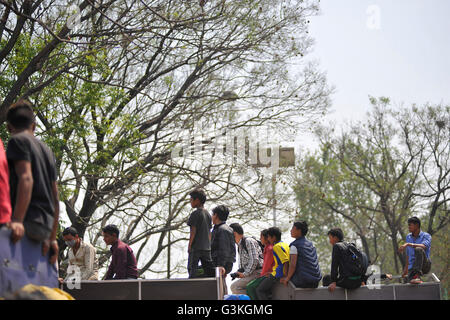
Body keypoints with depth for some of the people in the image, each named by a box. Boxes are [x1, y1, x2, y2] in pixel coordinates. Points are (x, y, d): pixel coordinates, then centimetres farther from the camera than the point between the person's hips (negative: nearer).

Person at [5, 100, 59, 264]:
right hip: (45, 228, 8)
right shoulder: (46, 150, 25)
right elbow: (55, 199, 23)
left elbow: (26, 178, -15)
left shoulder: (18, 141, 3)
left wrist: (17, 220, -24)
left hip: (29, 219, -8)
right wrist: (52, 239, 23)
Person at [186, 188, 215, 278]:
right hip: (206, 247, 7)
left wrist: (189, 245, -8)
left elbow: (193, 230, -13)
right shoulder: (208, 214, 12)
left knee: (192, 268, -3)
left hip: (196, 247, -7)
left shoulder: (195, 214, -10)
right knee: (209, 269, 8)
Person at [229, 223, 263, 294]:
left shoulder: (249, 241, -11)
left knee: (234, 286, -19)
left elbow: (254, 260, -19)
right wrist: (239, 272, 5)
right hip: (250, 273, 10)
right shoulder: (239, 245, 18)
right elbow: (241, 262, 25)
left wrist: (245, 274, -17)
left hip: (257, 272, -10)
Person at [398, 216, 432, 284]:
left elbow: (423, 246, -25)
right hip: (412, 267, 4)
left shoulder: (426, 236, -3)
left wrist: (407, 244, -33)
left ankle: (417, 275, -40)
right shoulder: (408, 237, 15)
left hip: (425, 265, -4)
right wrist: (406, 268, 26)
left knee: (418, 250, -37)